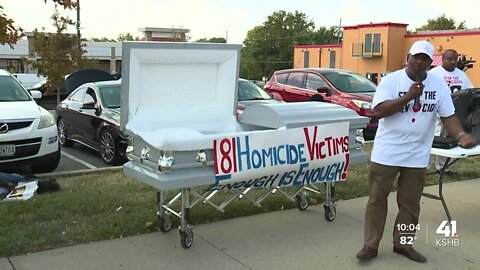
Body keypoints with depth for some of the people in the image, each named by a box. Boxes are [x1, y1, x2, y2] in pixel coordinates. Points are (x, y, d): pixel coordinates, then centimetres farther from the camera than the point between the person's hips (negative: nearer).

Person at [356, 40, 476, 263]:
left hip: (417, 156, 3)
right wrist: (408, 97, -23)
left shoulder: (438, 85, 1)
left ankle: (403, 243, 28)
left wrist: (460, 134, -21)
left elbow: (448, 115, -1)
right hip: (387, 153, -3)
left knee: (410, 203, 13)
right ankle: (371, 245, 14)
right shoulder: (391, 80, -8)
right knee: (377, 199, 4)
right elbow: (378, 111, -17)